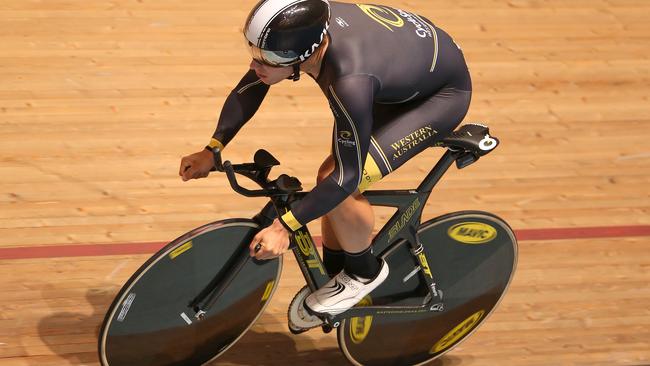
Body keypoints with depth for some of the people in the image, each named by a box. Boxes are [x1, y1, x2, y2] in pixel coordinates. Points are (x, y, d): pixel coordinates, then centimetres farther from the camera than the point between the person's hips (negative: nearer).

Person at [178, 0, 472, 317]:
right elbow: (248, 89, -4)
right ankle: (334, 278, 27)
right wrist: (211, 151, -10)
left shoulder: (351, 82, -41)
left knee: (339, 183, -18)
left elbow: (348, 176, -31)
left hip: (442, 95, -8)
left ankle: (365, 272, 8)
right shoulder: (299, 30, -22)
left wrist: (283, 227, -30)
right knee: (331, 177, 5)